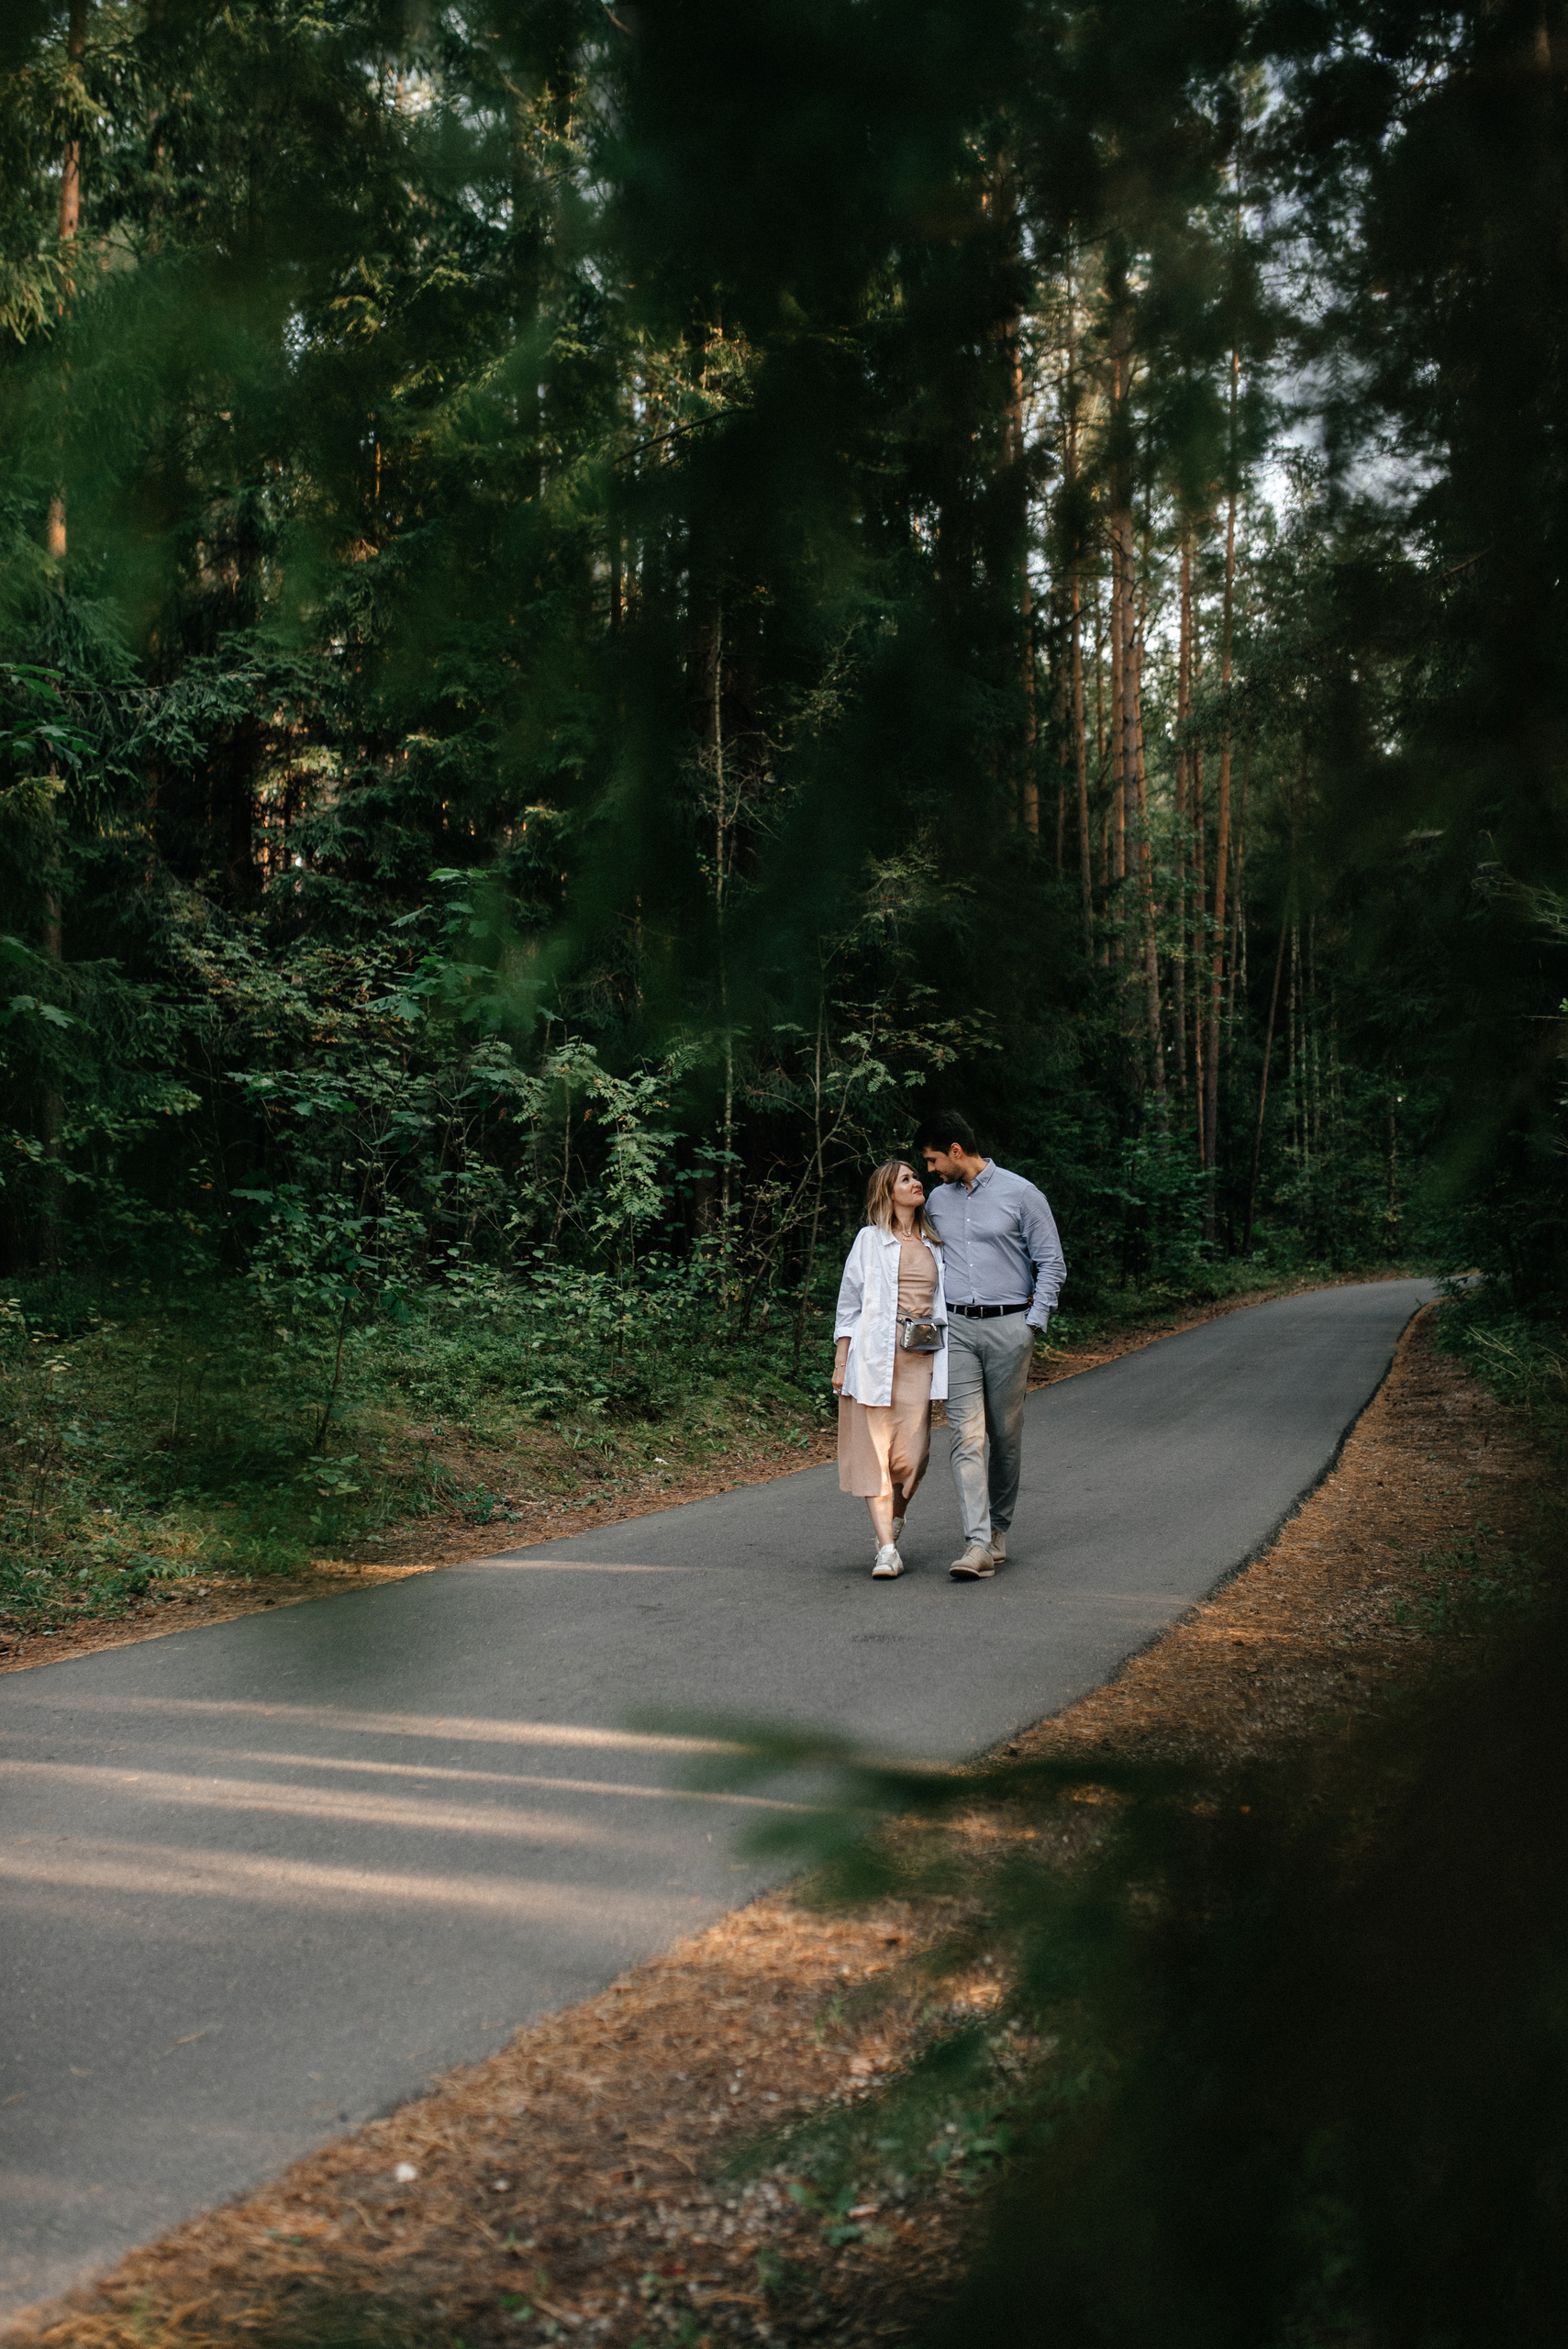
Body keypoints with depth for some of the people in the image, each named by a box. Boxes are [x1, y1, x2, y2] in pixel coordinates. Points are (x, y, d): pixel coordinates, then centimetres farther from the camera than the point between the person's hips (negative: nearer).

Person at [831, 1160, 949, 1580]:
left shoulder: (934, 1243, 16)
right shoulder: (870, 1240, 5)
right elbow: (849, 1301, 5)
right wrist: (840, 1362, 0)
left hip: (921, 1355, 3)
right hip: (875, 1352, -3)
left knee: (913, 1449, -5)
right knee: (875, 1446, -5)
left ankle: (894, 1519, 24)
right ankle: (887, 1549, -4)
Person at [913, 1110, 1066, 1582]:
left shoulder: (1019, 1194, -1)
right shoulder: (937, 1201, 13)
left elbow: (1052, 1263, 2)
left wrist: (1034, 1323, -5)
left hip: (1008, 1326, -3)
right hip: (956, 1328, 3)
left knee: (1006, 1437, 4)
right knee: (966, 1436, -9)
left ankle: (998, 1529, 20)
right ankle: (978, 1544, -15)